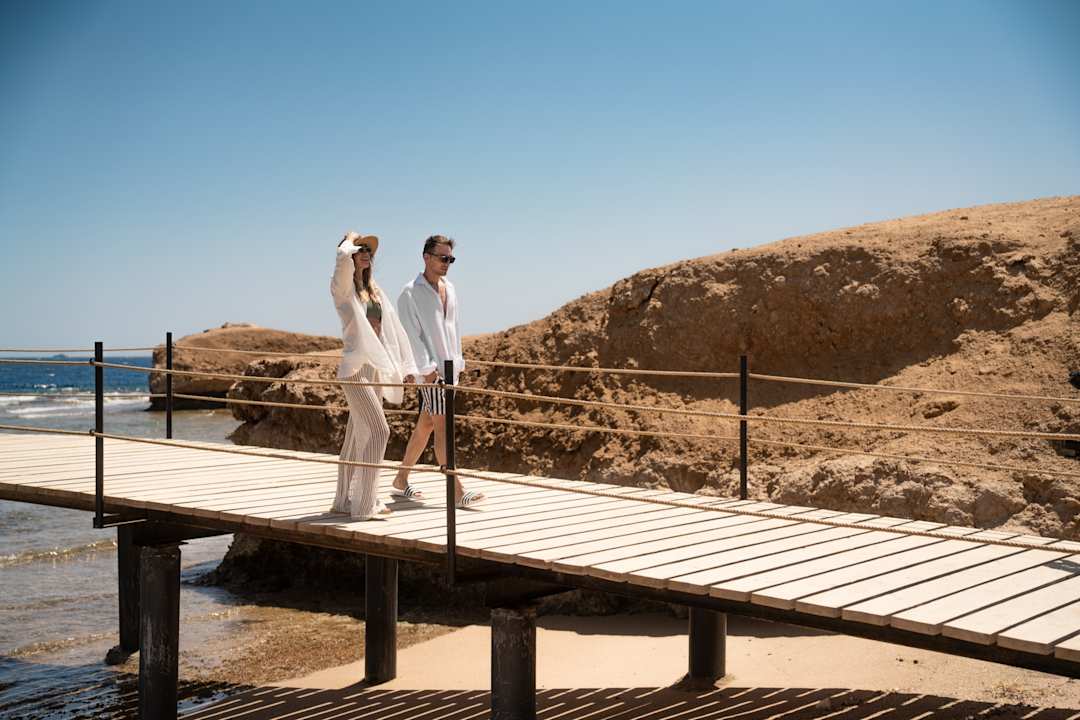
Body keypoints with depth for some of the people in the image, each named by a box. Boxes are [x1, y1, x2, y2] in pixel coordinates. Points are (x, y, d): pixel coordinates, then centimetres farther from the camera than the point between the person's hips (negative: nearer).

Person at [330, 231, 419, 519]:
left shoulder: (376, 292, 17)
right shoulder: (342, 288, -3)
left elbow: (395, 329, 13)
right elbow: (343, 258, -25)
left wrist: (408, 365, 5)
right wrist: (349, 241, -4)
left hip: (377, 368, 7)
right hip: (355, 368, -7)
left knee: (359, 437, 11)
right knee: (378, 431, -14)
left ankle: (346, 500, 20)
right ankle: (364, 503, -9)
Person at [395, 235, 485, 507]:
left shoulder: (449, 289, 13)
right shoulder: (410, 293, -8)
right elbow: (413, 334, -12)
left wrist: (457, 361, 14)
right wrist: (427, 368, -17)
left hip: (449, 366, 8)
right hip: (431, 369, -7)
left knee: (426, 424, 14)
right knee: (442, 426, -11)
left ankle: (401, 478, 26)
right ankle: (457, 492, -14)